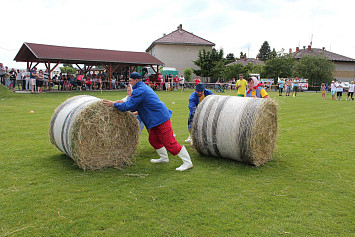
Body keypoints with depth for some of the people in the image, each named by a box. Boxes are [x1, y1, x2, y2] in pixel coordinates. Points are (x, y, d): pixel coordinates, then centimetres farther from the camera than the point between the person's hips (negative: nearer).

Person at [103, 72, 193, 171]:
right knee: (153, 139, 20)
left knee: (169, 142, -8)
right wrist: (121, 104, 21)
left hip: (161, 119, -11)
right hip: (156, 119, 11)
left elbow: (129, 106, -16)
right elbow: (136, 106, 25)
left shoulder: (139, 91, -15)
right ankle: (164, 158, 35)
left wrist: (114, 104, -5)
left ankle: (188, 162, -4)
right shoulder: (144, 87, 19)